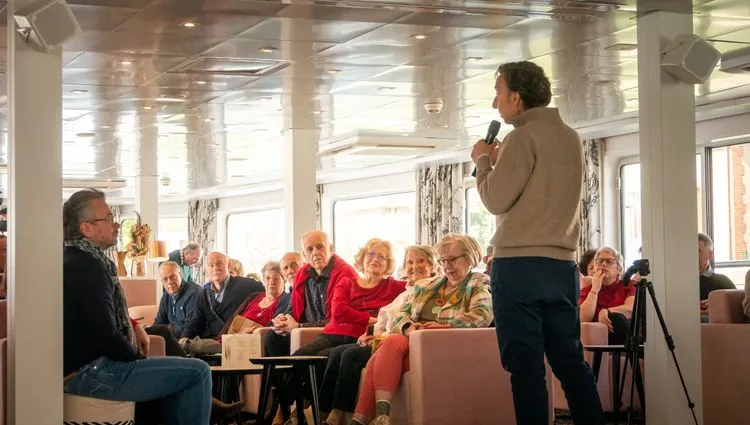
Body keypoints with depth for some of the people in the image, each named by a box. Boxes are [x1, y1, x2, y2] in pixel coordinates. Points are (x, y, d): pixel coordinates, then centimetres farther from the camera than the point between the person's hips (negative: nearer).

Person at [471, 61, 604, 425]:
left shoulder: (523, 138, -9)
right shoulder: (570, 137, 15)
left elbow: (496, 200, -10)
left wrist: (483, 161, 6)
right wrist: (501, 160, 20)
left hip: (519, 265, -7)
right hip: (563, 265, 7)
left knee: (525, 363, -4)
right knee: (570, 359, 10)